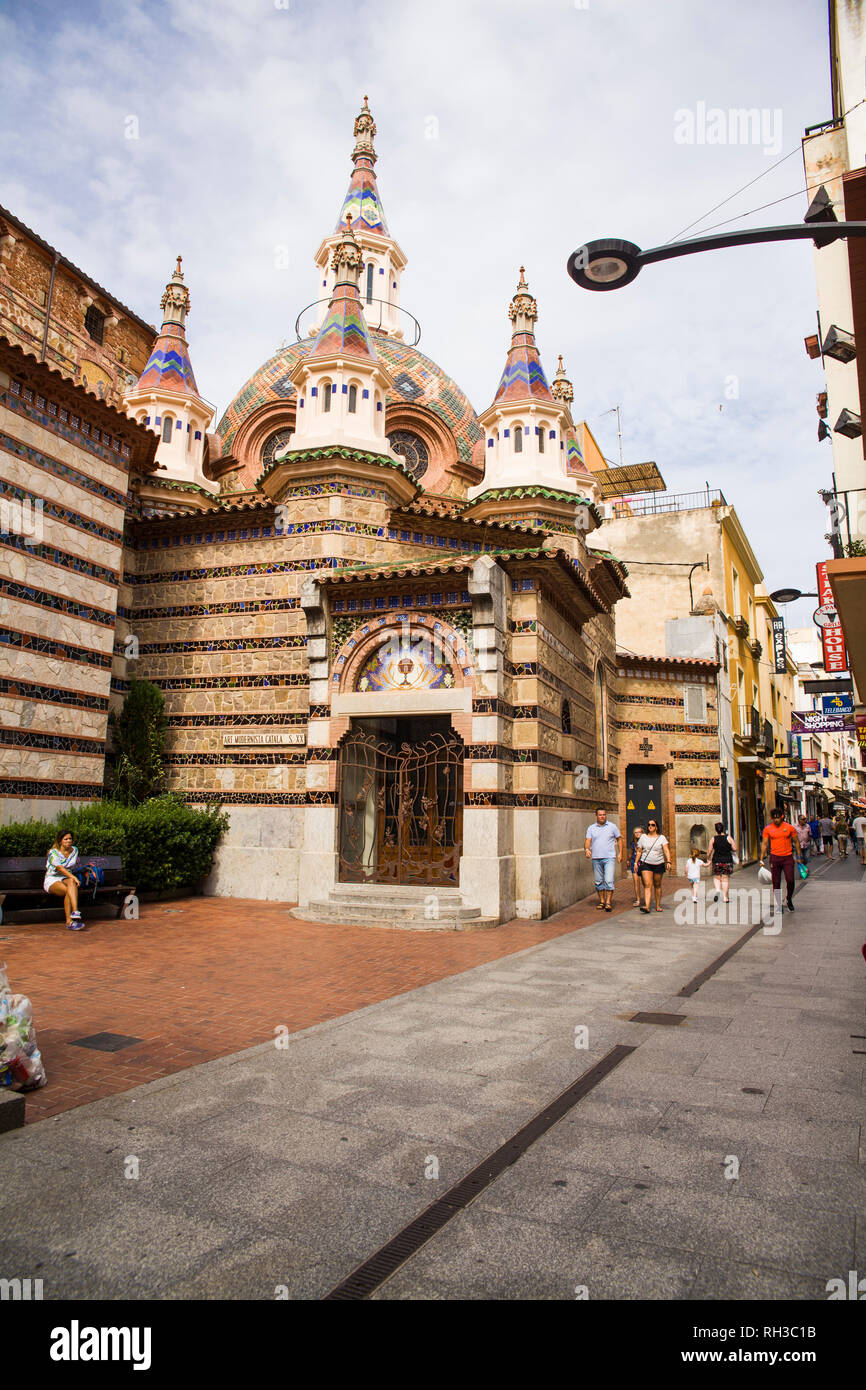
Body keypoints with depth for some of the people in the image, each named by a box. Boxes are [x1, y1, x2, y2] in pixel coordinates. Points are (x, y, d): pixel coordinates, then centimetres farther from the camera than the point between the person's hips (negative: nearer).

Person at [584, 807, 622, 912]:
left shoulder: (612, 826, 5)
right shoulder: (591, 828, 7)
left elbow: (619, 839, 11)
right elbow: (587, 840, -2)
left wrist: (620, 853, 3)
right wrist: (587, 849, -22)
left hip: (609, 858, -2)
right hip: (596, 859, 2)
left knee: (609, 881, -11)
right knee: (598, 881, 9)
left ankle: (608, 903, -9)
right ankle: (602, 901, 21)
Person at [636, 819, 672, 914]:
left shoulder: (661, 838, 3)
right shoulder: (643, 837, 7)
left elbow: (666, 850, -7)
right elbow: (639, 851, 11)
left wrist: (668, 861, -20)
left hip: (658, 864, 0)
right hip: (646, 863, 0)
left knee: (657, 885, 9)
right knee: (647, 885, -12)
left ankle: (658, 906, 22)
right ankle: (647, 906, -21)